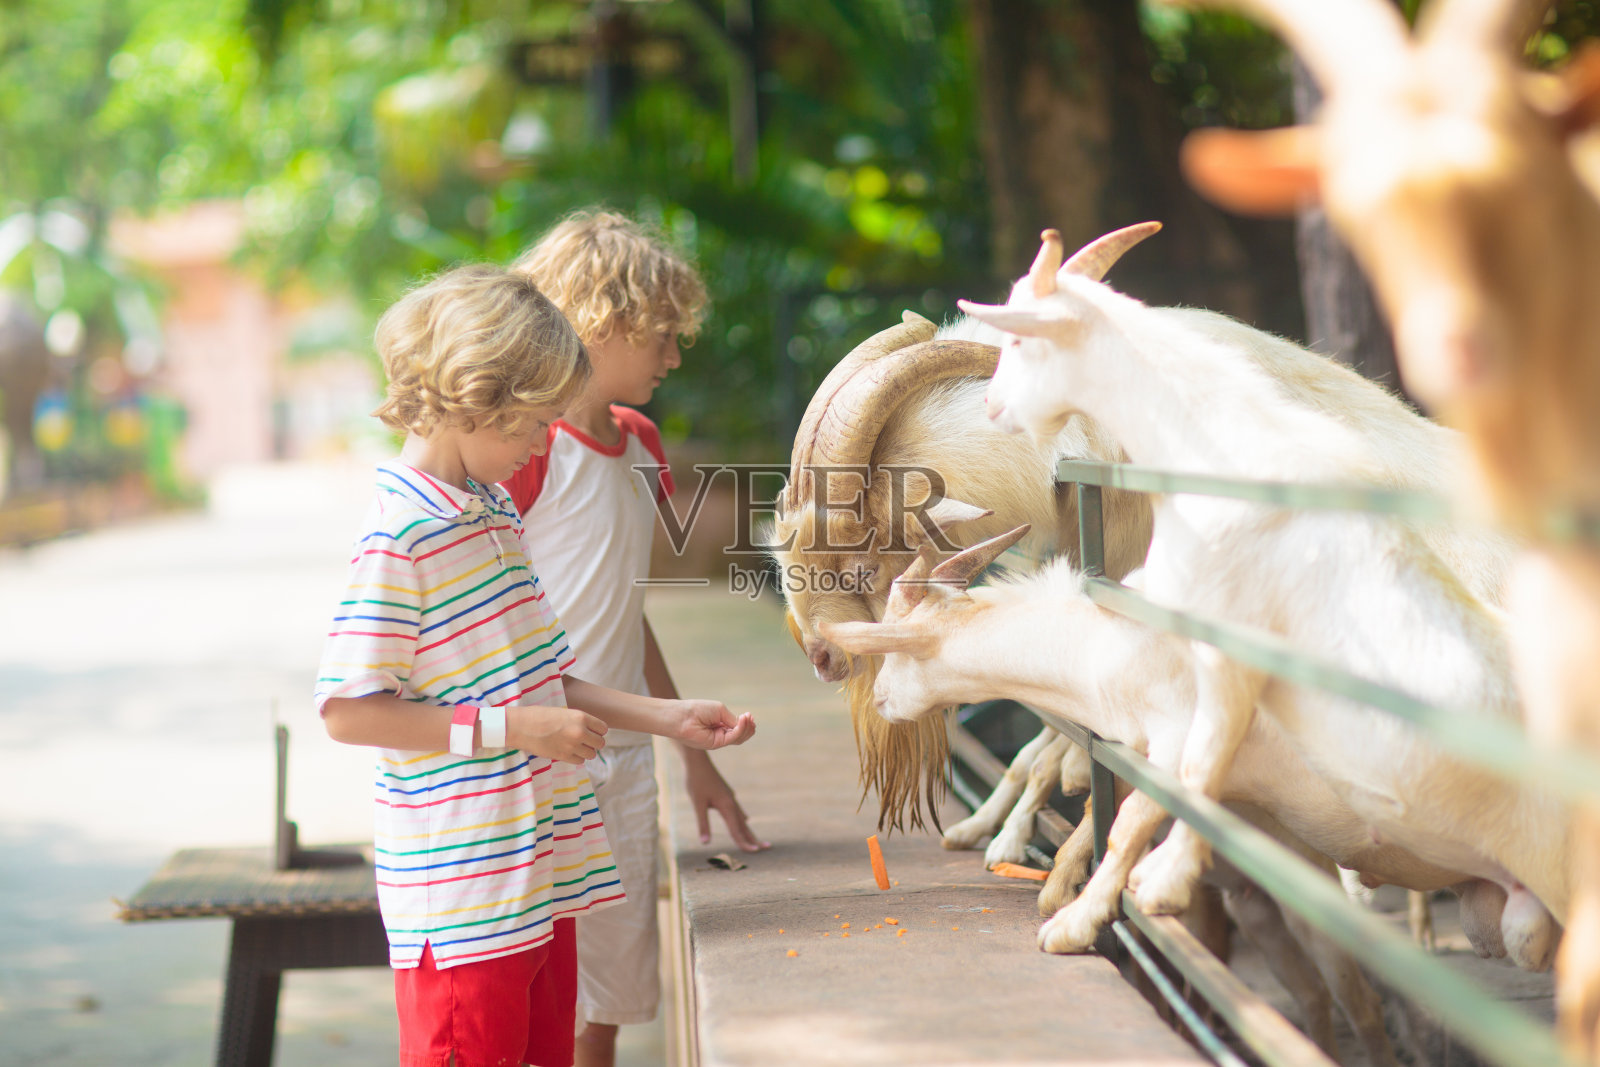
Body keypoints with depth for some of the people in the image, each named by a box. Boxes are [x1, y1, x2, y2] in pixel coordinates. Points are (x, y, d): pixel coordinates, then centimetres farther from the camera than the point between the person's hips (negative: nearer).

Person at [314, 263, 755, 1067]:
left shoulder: (495, 513, 13)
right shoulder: (400, 537, -17)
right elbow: (348, 712, -20)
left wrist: (668, 719, 14)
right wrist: (507, 729, -19)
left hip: (539, 883, 9)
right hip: (463, 900, -9)